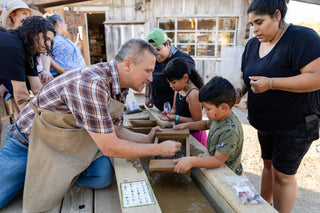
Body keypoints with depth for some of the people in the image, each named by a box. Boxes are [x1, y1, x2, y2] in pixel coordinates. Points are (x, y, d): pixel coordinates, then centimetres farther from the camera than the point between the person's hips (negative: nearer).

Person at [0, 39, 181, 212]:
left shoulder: (120, 86, -5)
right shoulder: (92, 83, -34)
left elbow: (114, 130, 5)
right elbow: (110, 147, -30)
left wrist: (148, 139, -5)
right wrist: (159, 149, -21)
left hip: (68, 144, 7)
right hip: (28, 144, -6)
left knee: (103, 175, -16)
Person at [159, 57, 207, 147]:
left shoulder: (193, 94, -24)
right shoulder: (178, 90, 2)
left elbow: (197, 121, -19)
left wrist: (176, 118, -24)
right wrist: (170, 113, -6)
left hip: (194, 135, -8)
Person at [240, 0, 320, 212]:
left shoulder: (303, 37, -18)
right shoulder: (253, 44, 4)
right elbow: (245, 78, 10)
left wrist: (271, 83, -31)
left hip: (295, 125, -7)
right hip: (265, 124, 7)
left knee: (283, 175, 3)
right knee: (268, 165, 20)